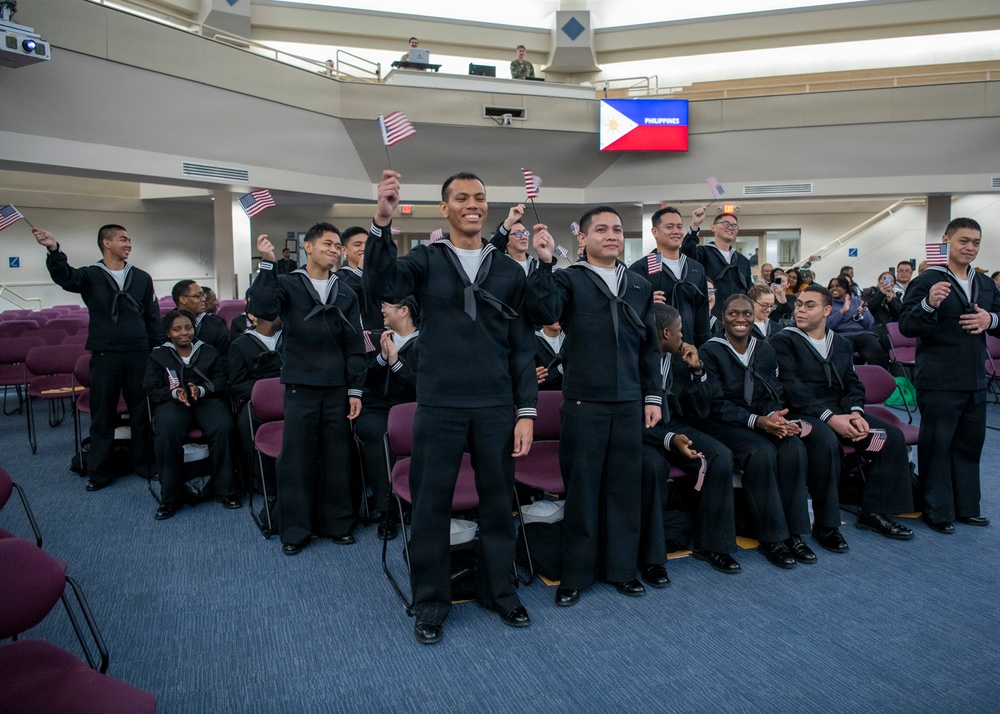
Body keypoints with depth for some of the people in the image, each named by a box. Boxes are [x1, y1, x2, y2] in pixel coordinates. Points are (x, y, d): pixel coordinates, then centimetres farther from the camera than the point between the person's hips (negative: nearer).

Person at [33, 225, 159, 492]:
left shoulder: (142, 277, 8)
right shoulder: (91, 276, 2)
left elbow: (153, 318, 10)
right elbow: (64, 277, -21)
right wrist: (54, 251, -40)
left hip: (138, 355, 2)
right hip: (104, 356, -1)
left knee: (141, 412, 9)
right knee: (102, 415, 7)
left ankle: (144, 463, 22)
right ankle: (99, 472, 17)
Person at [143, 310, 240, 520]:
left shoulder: (209, 352, 17)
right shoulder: (158, 356, 15)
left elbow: (221, 383, 8)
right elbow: (151, 390, 7)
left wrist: (201, 390, -13)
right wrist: (175, 393, -14)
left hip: (207, 400, 1)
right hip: (172, 402, 0)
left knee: (222, 427, -33)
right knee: (167, 432, -35)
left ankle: (225, 490, -19)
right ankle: (170, 497, -20)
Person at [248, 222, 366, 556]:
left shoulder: (345, 293, 11)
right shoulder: (288, 284, 4)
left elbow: (355, 346, 8)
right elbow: (263, 309, -17)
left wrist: (356, 390, 3)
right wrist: (267, 264, -20)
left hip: (337, 387, 2)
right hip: (300, 385, -2)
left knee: (337, 457, 7)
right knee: (296, 457, 2)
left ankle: (337, 523, 20)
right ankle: (295, 529, 14)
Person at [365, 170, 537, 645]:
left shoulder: (508, 271, 8)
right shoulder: (426, 260, 3)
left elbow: (523, 347, 8)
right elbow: (382, 286, -18)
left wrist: (526, 410, 1)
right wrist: (382, 222, -31)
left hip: (496, 408, 2)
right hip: (439, 406, -1)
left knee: (497, 503, 12)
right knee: (431, 506, 6)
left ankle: (498, 592, 32)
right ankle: (431, 603, 24)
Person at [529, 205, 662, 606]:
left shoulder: (641, 287, 14)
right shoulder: (568, 279, 1)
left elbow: (649, 346, 15)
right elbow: (543, 313, -19)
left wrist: (653, 396, 10)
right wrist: (545, 262, -24)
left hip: (630, 404, 4)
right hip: (584, 403, -4)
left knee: (625, 486, 10)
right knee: (581, 486, 4)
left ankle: (620, 567, 26)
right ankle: (576, 573, 18)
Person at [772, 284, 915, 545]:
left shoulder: (842, 344, 18)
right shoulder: (783, 341, -2)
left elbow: (852, 384, 12)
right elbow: (792, 389, -13)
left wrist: (855, 413, -10)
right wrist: (829, 417, -21)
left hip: (840, 412, 7)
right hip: (803, 414, -6)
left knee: (893, 436, -10)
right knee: (826, 442, -36)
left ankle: (873, 512, 2)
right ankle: (825, 524, -21)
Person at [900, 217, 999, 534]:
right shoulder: (927, 281, -7)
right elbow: (907, 327, -14)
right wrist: (928, 305, -32)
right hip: (938, 382, -7)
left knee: (970, 444, 15)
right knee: (937, 445, 0)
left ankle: (966, 507, 28)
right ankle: (937, 510, 11)